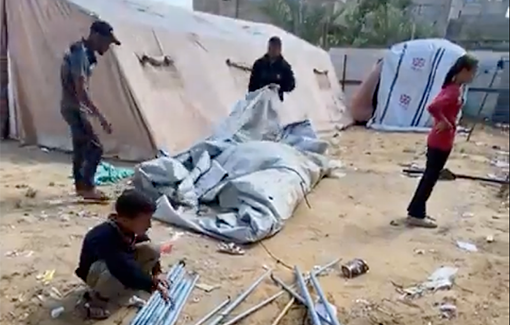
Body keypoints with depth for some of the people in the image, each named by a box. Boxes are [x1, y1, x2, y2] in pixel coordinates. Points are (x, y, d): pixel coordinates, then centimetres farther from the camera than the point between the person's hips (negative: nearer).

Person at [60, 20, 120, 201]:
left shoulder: (86, 53, 10)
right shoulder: (79, 54, -21)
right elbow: (80, 90, -27)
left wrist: (90, 110, 23)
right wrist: (100, 116, -28)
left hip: (76, 107, 10)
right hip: (74, 108, -10)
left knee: (81, 148, 16)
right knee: (95, 148, -9)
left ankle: (81, 186, 26)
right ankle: (87, 188, 0)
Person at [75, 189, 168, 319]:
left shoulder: (132, 229, -16)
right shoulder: (106, 237, -40)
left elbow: (148, 246, 2)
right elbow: (125, 268, -46)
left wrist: (156, 272, -8)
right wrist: (152, 285, -41)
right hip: (93, 272, -7)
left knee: (152, 249, -15)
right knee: (121, 273, -41)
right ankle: (96, 299, -11)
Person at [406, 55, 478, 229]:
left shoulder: (452, 88, 9)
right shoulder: (454, 91, -20)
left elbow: (440, 107, 18)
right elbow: (433, 107, -33)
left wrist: (445, 122, 6)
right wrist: (445, 123, -21)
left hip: (439, 141, 9)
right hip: (441, 142, -9)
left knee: (429, 176, 15)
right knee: (431, 177, -1)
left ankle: (416, 211, 24)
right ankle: (417, 215, 9)